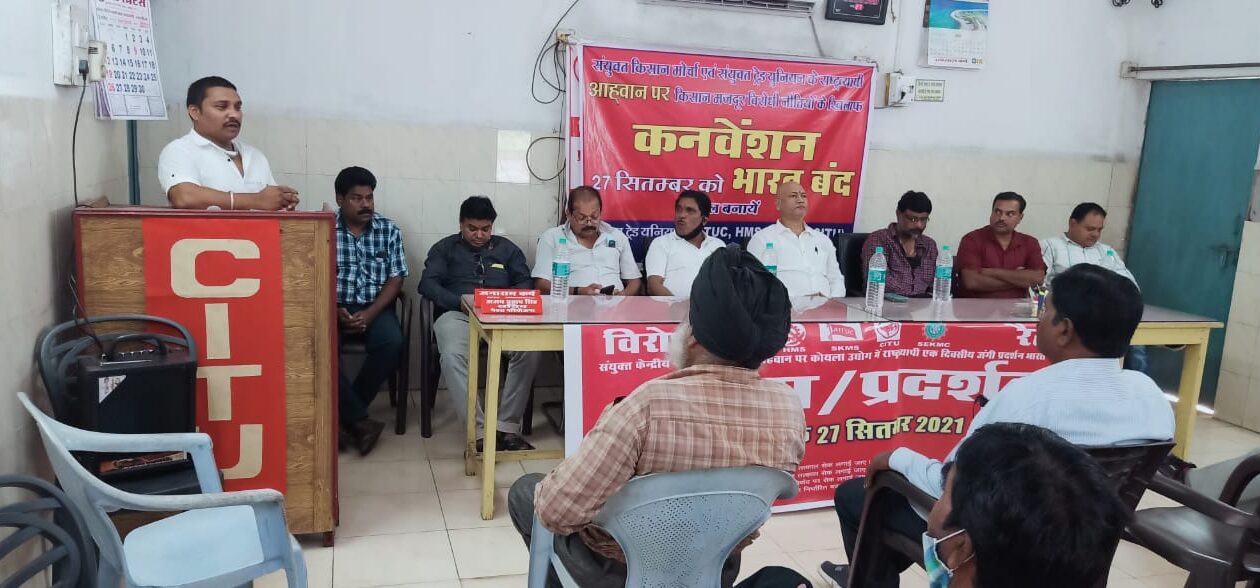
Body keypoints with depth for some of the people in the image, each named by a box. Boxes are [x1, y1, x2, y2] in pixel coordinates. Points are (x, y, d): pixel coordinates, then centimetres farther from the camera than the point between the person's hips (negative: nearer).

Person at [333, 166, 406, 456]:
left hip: (375, 308, 1)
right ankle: (359, 419, -24)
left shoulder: (389, 230, 4)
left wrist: (370, 314, -13)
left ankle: (345, 416, -15)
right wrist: (335, 311, -17)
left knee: (391, 342, -30)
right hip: (333, 307, -1)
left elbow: (395, 279, 1)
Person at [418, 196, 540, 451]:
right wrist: (461, 302, -11)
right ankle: (480, 430, -34)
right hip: (457, 314, -1)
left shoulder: (507, 248, 25)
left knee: (531, 349, -31)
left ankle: (507, 426, -26)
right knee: (452, 355, -36)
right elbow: (427, 284, 6)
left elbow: (525, 284, 16)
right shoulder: (445, 248, 20)